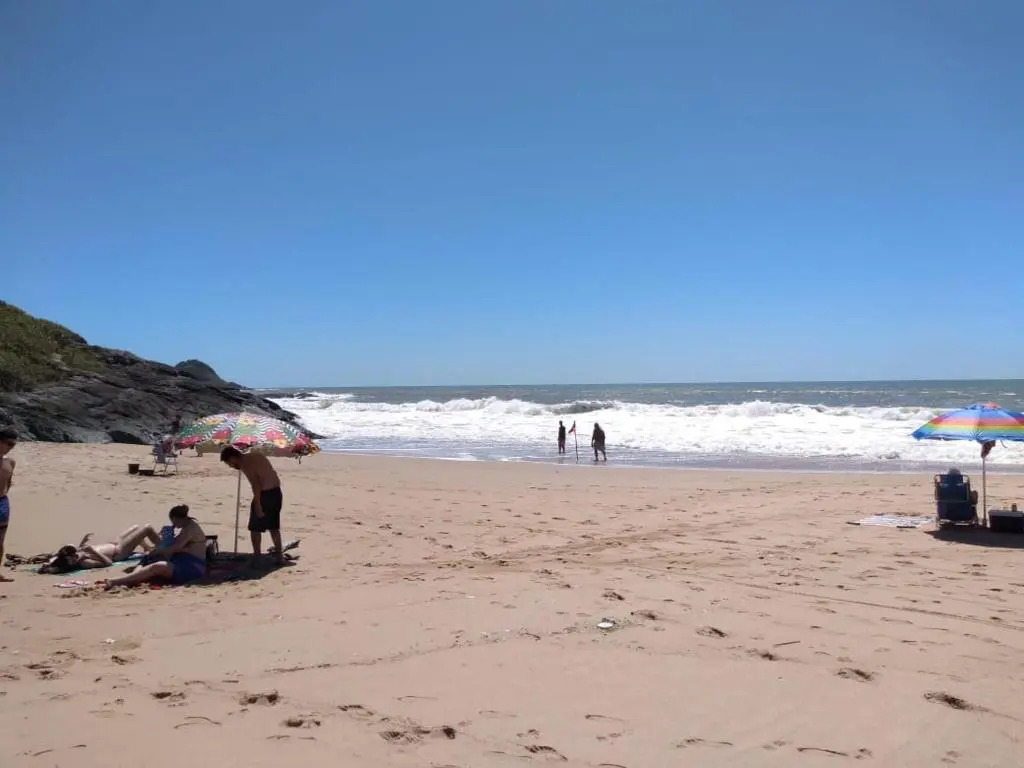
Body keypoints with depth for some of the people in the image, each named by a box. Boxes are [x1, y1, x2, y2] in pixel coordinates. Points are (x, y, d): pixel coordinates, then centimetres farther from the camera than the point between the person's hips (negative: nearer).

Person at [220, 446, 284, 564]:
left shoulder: (245, 464, -13)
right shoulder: (255, 456, 15)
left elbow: (256, 485, -23)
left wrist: (258, 506, -24)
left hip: (265, 494, -9)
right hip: (276, 492, 9)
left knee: (255, 527, 6)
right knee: (273, 526, 17)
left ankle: (257, 555, 11)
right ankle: (279, 555, 19)